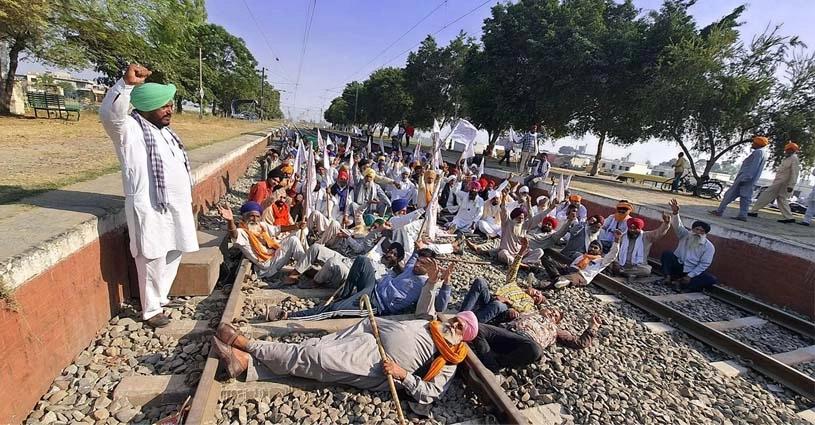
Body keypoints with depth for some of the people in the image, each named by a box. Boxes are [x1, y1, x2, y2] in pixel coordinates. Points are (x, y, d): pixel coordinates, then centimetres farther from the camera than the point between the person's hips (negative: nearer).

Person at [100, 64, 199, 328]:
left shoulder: (164, 130, 16)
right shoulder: (129, 129, -9)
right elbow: (109, 114, -32)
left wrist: (187, 200, 22)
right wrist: (126, 83, -44)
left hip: (175, 206, 8)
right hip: (150, 209, -8)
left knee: (173, 255, 17)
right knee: (153, 260, 0)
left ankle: (161, 297, 35)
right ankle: (151, 310, 17)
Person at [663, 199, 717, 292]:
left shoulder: (709, 247, -3)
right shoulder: (685, 235, 2)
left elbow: (704, 265, -9)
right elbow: (677, 226, -18)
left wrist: (690, 276, -19)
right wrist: (675, 213, -38)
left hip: (693, 272, 0)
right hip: (678, 266, 1)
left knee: (712, 279, -26)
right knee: (667, 254, -24)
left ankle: (682, 284, -33)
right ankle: (668, 277, -31)